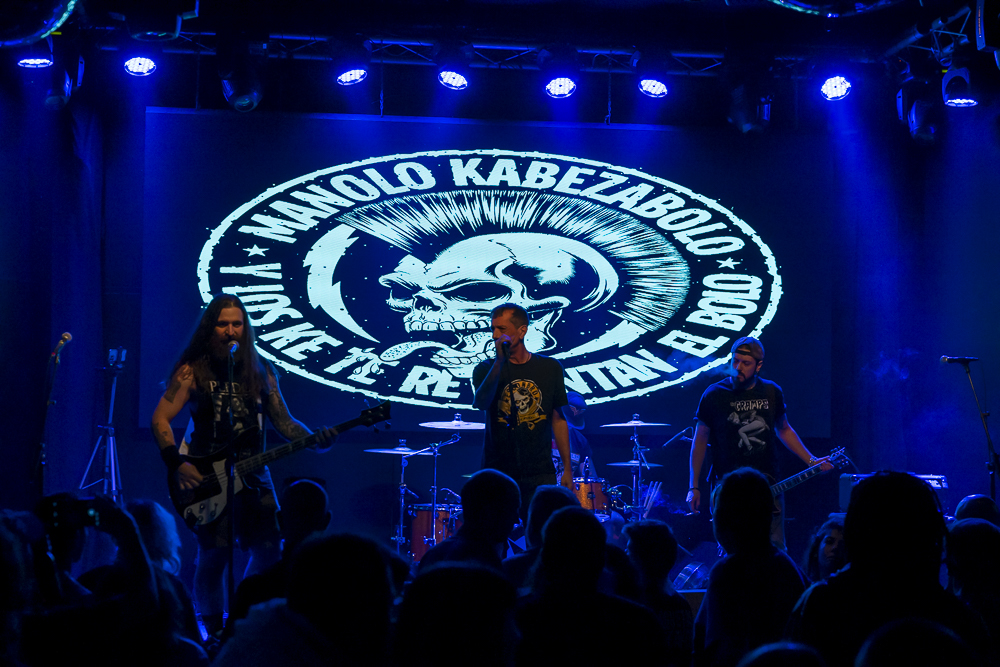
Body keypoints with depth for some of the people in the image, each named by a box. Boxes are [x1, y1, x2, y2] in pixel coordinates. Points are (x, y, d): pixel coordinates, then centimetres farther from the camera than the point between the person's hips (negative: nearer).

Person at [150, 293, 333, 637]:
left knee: (268, 550, -2)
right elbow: (160, 419, -4)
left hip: (252, 475, 4)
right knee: (214, 554, -12)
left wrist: (314, 438, -7)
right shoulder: (193, 371, -1)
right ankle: (215, 631, 5)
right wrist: (177, 463, -16)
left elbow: (283, 421, 11)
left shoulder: (260, 371, 10)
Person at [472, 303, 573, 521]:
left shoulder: (550, 368, 7)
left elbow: (558, 419, 11)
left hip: (540, 473, 1)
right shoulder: (486, 369, 2)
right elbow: (481, 403, -17)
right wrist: (500, 361, -21)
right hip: (497, 472, 0)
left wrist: (567, 468, 9)